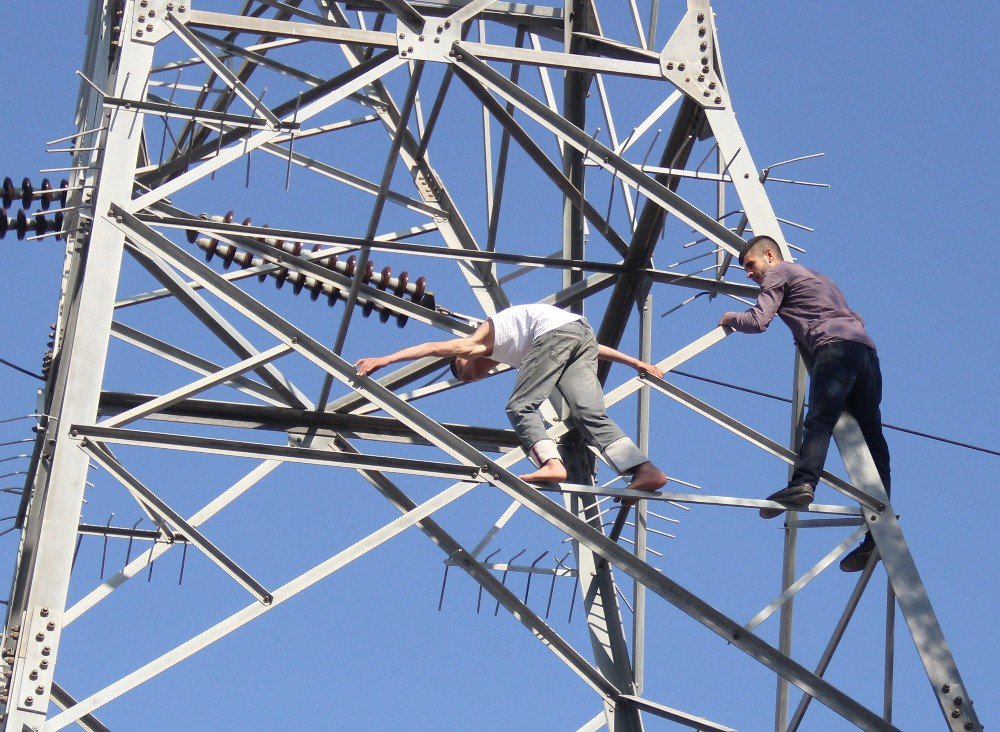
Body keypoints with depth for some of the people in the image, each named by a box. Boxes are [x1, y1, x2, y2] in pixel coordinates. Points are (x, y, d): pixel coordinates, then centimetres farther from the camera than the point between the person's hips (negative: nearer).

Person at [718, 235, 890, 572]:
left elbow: (757, 321, 2)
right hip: (867, 351, 7)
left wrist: (730, 318, 21)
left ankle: (802, 483, -50)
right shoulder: (815, 277, 37)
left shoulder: (778, 273, 12)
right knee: (872, 439, 0)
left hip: (836, 347, -7)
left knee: (819, 421, -26)